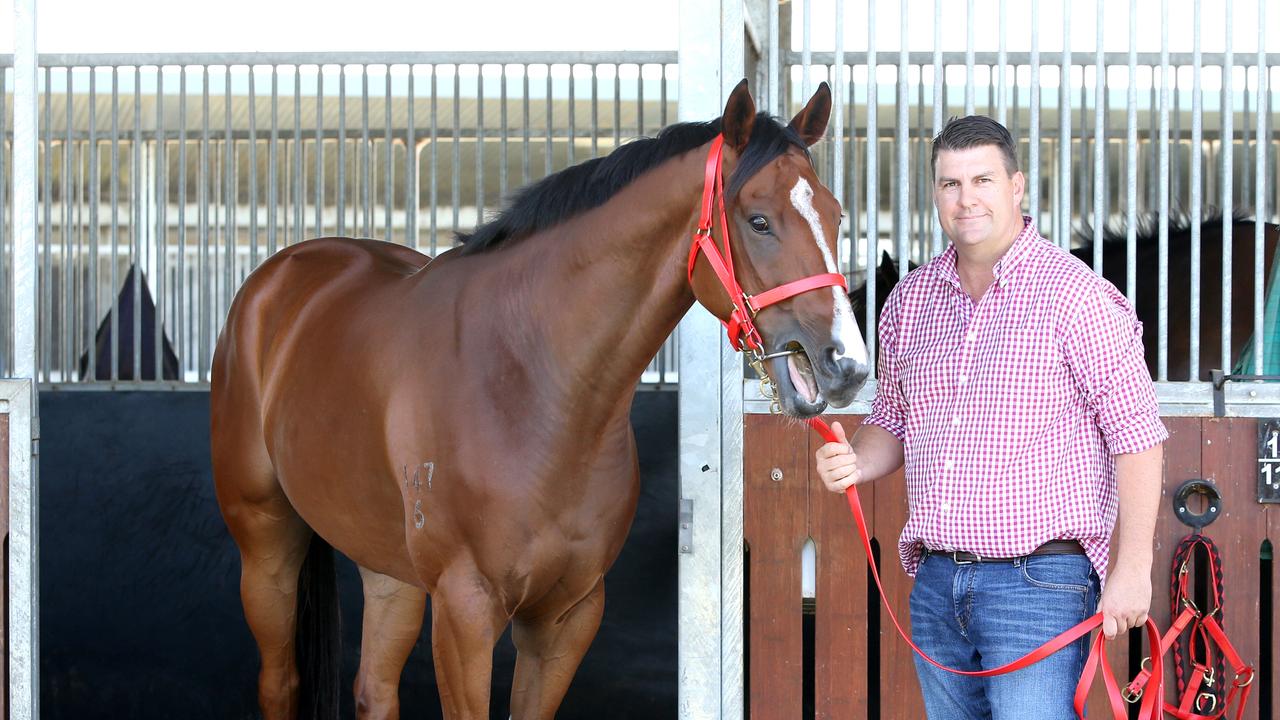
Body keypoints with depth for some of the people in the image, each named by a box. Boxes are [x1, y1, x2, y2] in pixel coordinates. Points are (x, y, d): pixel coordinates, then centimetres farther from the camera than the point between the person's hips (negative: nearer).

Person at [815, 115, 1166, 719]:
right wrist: (856, 462, -2)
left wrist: (1132, 569, -14)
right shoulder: (910, 299, 10)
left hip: (1038, 580, -6)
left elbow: (1137, 436, -9)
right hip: (936, 582, 6)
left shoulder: (1074, 294, -9)